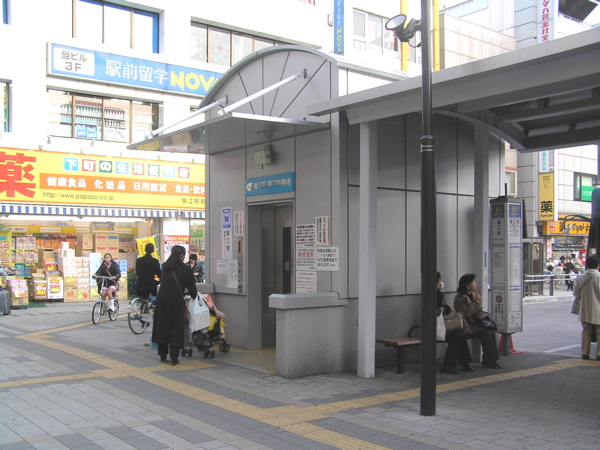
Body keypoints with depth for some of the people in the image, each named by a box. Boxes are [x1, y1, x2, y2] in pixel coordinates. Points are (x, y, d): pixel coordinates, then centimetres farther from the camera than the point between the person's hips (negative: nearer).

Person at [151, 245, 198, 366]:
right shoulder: (184, 268, -6)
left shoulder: (165, 266, 10)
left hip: (162, 300, 5)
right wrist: (194, 296, 16)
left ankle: (163, 356, 21)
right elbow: (191, 286, -4)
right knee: (176, 329, 3)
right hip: (176, 302, -5)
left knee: (162, 326, 14)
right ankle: (174, 358, 3)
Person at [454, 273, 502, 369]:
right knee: (486, 333, -26)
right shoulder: (459, 298, -11)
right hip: (466, 325, -8)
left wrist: (481, 314, 2)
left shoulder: (474, 295, 15)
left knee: (492, 332, -18)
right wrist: (476, 302, -18)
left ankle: (492, 359, -15)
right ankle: (487, 361, -15)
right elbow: (466, 313, -21)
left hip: (475, 322, 8)